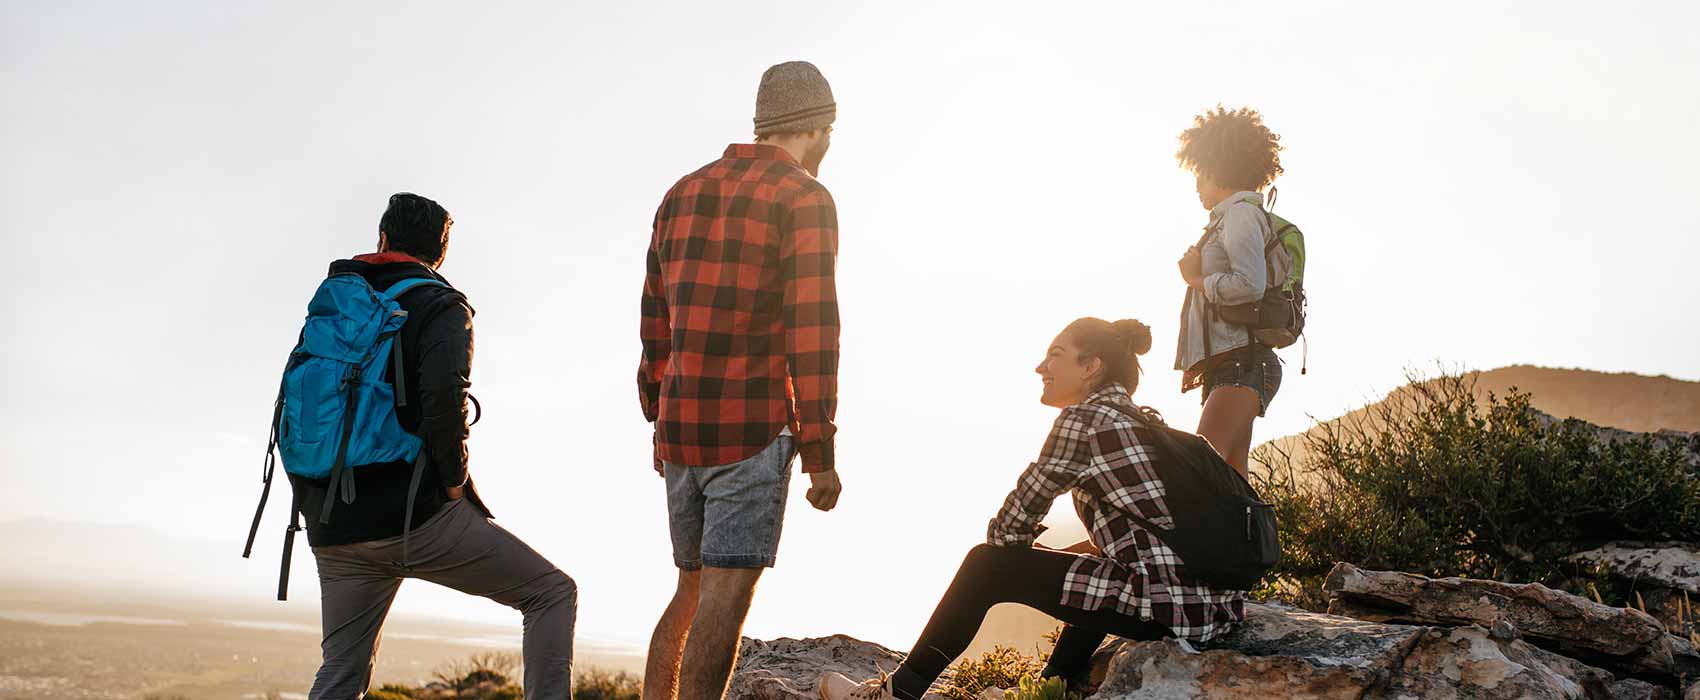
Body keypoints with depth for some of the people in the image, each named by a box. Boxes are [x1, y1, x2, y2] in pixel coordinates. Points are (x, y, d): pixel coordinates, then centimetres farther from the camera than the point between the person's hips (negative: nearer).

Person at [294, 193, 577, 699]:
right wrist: (454, 479, -9)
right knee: (553, 593, 4)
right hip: (415, 516, -6)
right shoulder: (441, 306, -2)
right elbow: (445, 394, -22)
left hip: (335, 531, 6)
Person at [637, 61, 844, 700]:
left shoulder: (684, 192, 15)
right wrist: (819, 453, -10)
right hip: (753, 429, -7)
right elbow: (811, 330, -12)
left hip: (680, 430, 7)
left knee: (692, 589, 18)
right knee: (724, 597, -8)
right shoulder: (804, 198, -5)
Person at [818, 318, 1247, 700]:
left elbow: (1009, 528, -4)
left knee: (987, 564, 3)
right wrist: (1082, 547, 18)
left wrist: (1019, 555, 17)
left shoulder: (1082, 419, -7)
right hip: (1217, 601, 9)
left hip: (1167, 605, -9)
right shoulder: (1148, 422, 18)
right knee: (1092, 567, 36)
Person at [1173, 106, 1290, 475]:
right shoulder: (1231, 219, 24)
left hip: (1243, 364, -10)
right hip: (1230, 366, 10)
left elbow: (1250, 284, -20)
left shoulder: (1240, 213, -5)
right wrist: (1201, 363, 14)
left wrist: (1197, 280, -4)